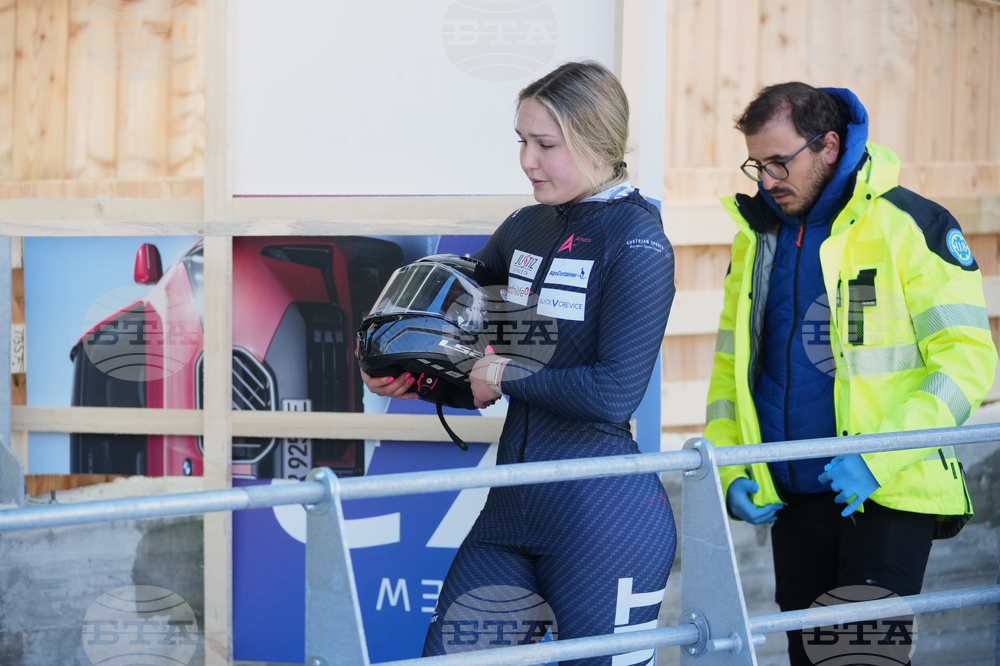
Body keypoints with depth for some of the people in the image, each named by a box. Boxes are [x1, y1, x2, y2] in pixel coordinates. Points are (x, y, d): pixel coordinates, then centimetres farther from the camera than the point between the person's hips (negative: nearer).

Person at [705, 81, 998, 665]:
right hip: (792, 500, 6)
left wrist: (878, 459, -20)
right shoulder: (758, 238, 12)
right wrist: (729, 470, 6)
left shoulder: (908, 226, -7)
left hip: (889, 497, -6)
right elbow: (730, 367, 21)